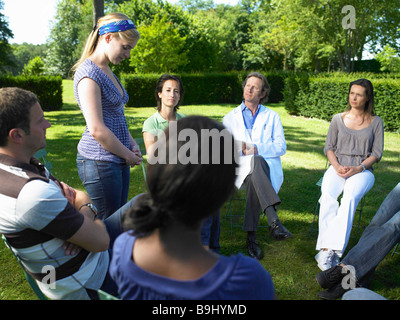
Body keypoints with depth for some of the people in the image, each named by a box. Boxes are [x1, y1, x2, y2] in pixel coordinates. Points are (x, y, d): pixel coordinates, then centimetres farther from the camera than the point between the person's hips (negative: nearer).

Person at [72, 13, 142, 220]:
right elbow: (97, 130, -21)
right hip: (99, 161, -9)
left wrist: (132, 144, 7)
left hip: (118, 159, 9)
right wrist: (128, 155, -10)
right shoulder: (88, 73, -16)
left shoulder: (107, 71, 15)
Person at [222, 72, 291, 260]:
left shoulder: (272, 116, 18)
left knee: (255, 170, -38)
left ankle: (251, 237, -37)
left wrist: (255, 149, -14)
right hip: (241, 168, 0)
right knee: (254, 164, -38)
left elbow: (281, 147, 4)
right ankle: (273, 219, -51)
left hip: (267, 168, 0)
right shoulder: (230, 118, 20)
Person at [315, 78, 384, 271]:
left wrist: (359, 168, -13)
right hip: (338, 167, 2)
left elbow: (377, 153, 5)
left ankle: (329, 250, -41)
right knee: (328, 194, -32)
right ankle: (327, 247, -37)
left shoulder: (376, 122, 10)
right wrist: (337, 166, -9)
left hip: (362, 170, -1)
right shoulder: (338, 119, 14)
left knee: (350, 196, -35)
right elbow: (328, 147, 10)